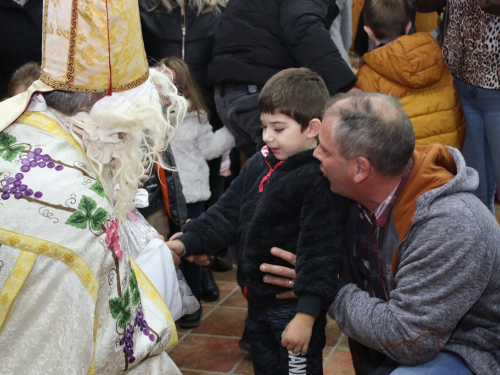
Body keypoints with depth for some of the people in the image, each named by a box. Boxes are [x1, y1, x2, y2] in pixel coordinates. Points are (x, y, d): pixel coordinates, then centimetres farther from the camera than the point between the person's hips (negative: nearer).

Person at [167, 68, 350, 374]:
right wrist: (186, 242, -2)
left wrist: (306, 314, -24)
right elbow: (227, 214, 10)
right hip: (259, 303, 8)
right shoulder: (259, 166, 5)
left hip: (294, 308, -8)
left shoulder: (321, 180, -19)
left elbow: (320, 251, -22)